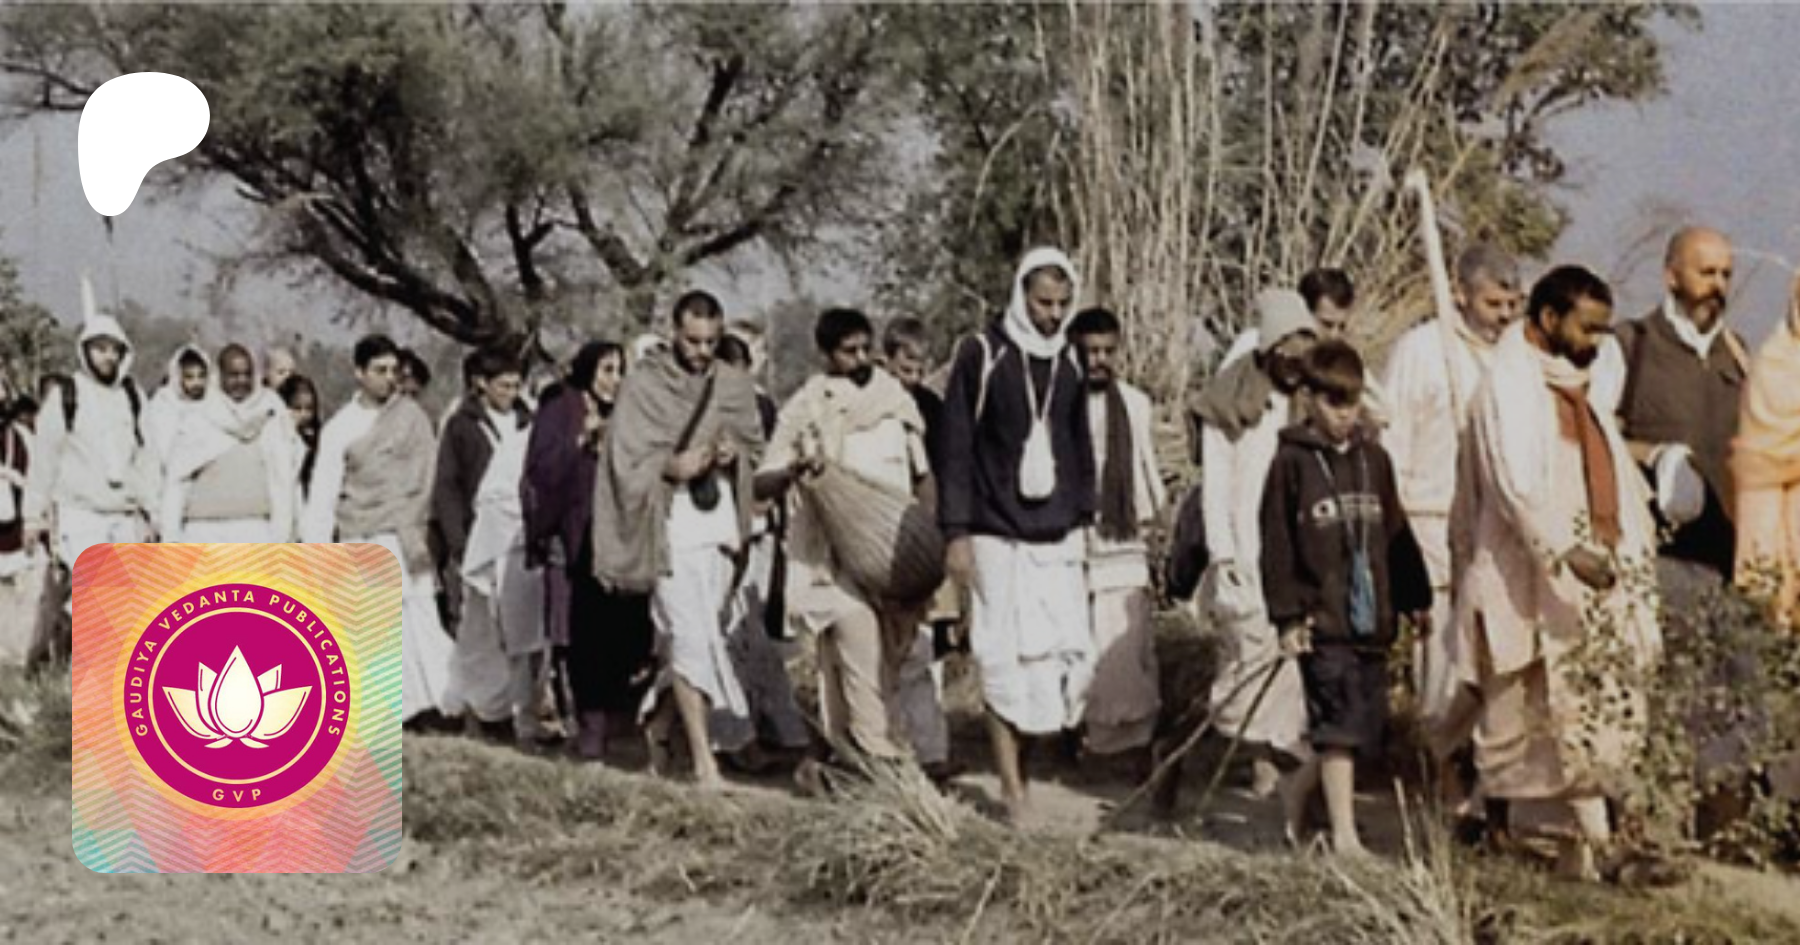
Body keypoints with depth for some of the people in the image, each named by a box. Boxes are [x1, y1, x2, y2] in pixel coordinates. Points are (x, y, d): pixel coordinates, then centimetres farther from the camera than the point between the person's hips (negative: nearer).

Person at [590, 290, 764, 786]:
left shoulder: (734, 385, 8)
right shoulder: (643, 384, -4)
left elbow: (755, 445, 18)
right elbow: (626, 459, -5)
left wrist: (733, 455, -4)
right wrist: (673, 466, -21)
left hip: (719, 521, 5)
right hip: (670, 522, -5)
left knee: (692, 633, 10)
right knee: (690, 636, -11)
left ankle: (657, 727, 31)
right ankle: (703, 759, -12)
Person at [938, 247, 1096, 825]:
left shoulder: (1069, 360, 9)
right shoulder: (982, 355, -6)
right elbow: (956, 447, -7)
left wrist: (1083, 516, 12)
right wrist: (956, 532, -10)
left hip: (1058, 535, 4)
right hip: (997, 535, -4)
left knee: (1071, 649, -5)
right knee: (1004, 658, -2)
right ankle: (1011, 785, 5)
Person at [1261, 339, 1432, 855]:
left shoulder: (1373, 458, 12)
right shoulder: (1292, 461, -3)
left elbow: (1396, 534, 18)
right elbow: (1276, 545, -5)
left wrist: (1416, 598, 17)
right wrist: (1287, 615, -9)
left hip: (1371, 617, 6)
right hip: (1321, 617, -6)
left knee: (1368, 722, 10)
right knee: (1339, 721, -10)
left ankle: (1297, 786, 32)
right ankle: (1344, 834, -5)